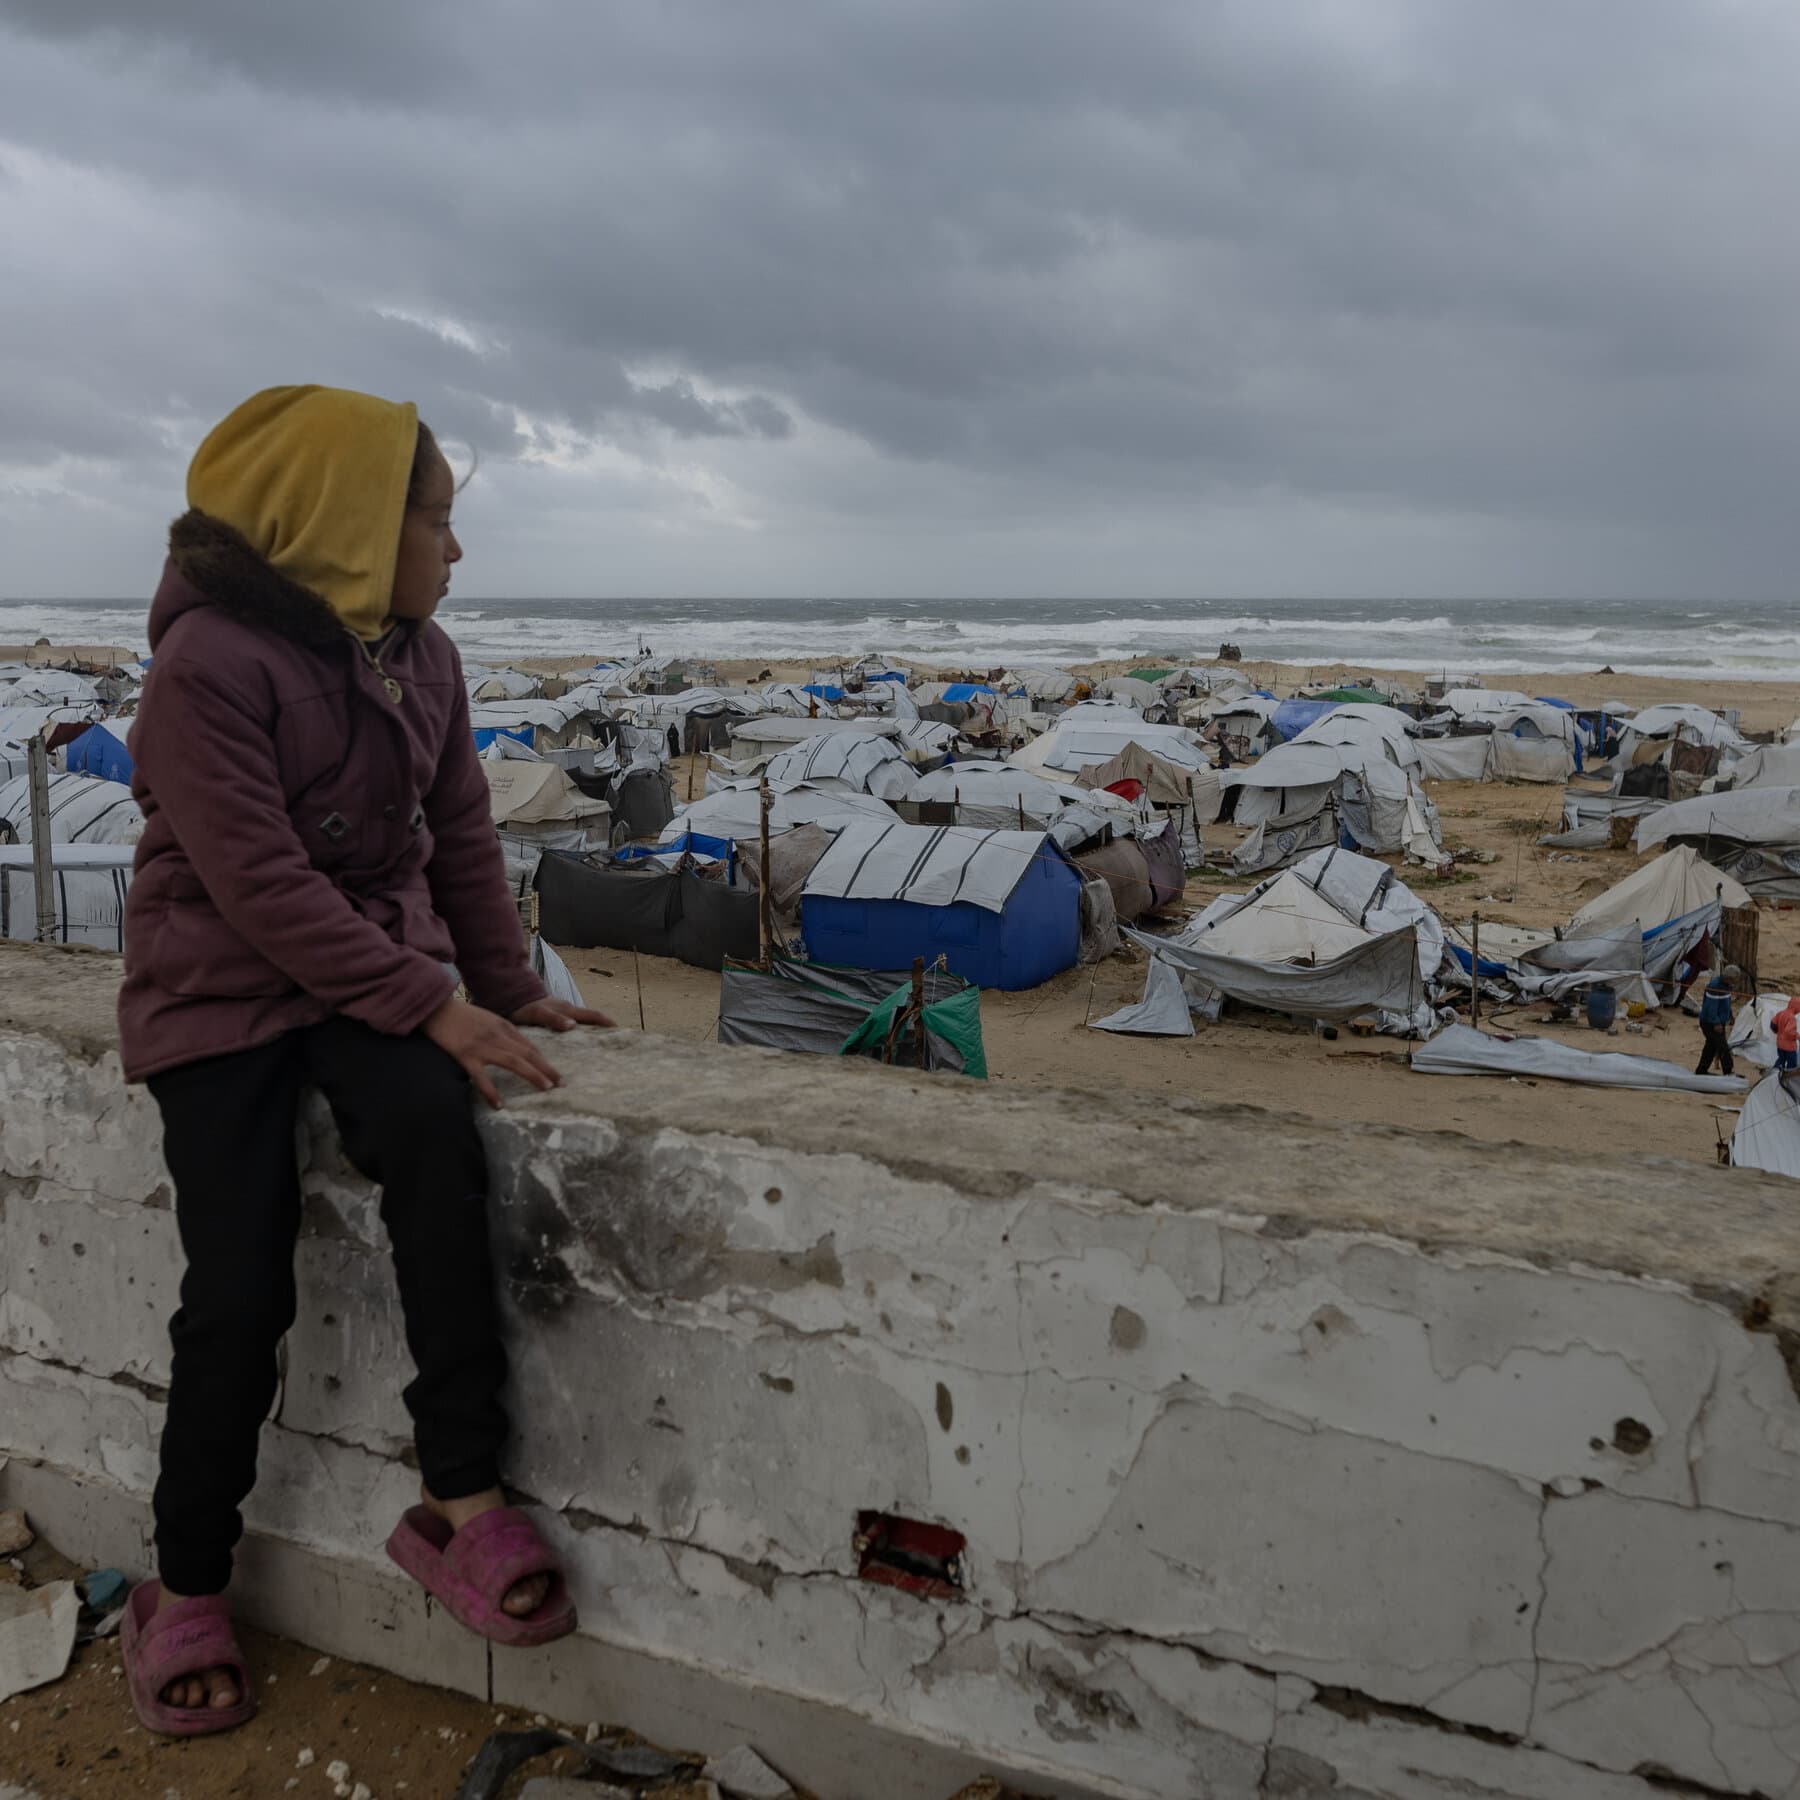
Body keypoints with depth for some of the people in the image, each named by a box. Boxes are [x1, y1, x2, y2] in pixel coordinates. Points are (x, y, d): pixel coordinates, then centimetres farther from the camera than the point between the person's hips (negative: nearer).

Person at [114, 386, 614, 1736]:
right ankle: (189, 1588, 14)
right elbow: (263, 883, -21)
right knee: (241, 1290, -11)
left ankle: (463, 1499, -21)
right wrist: (433, 1008, -24)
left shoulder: (422, 657, 5)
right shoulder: (211, 660, -16)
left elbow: (460, 838, 12)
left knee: (437, 1136, -29)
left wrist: (509, 989, 6)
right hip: (224, 986, -4)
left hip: (380, 966, 4)